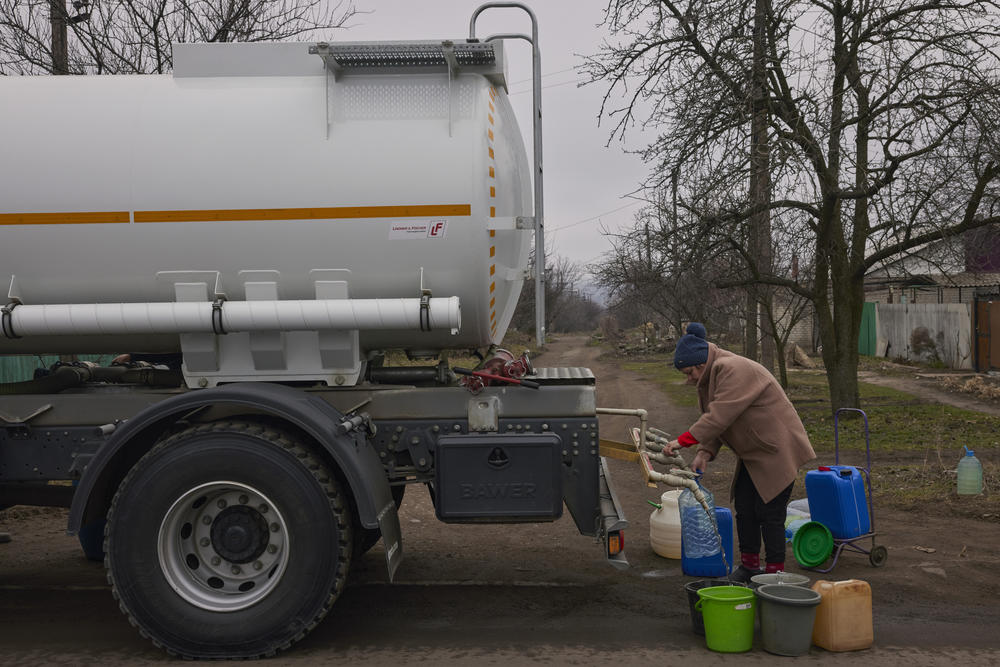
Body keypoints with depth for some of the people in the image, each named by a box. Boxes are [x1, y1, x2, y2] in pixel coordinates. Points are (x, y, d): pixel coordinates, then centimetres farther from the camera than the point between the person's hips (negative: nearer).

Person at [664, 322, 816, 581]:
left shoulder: (734, 370, -25)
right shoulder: (711, 375, 7)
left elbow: (719, 417, -33)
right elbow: (712, 420, 6)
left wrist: (683, 440, -30)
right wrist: (705, 453, -10)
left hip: (778, 451, -10)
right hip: (753, 453, 10)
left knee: (769, 512, -7)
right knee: (744, 508, 11)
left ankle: (775, 572, 4)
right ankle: (749, 565, 24)